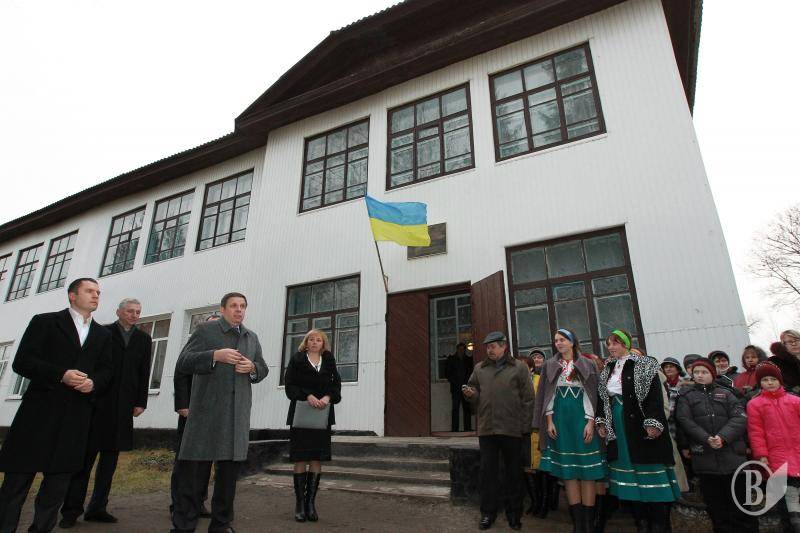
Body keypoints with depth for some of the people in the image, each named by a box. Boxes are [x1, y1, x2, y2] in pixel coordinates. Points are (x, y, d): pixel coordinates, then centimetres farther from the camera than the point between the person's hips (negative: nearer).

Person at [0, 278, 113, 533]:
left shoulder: (102, 334, 16)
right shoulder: (45, 321, 4)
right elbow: (22, 362, -4)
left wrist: (94, 383, -8)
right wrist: (60, 375, -17)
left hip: (77, 415, 4)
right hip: (41, 409, -4)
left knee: (60, 476, 8)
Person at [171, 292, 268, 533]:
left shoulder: (252, 337, 18)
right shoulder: (205, 330, 4)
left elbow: (263, 369, 21)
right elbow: (182, 363, -3)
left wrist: (252, 367, -2)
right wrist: (215, 355, -16)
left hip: (238, 413, 4)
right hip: (206, 410, -4)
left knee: (230, 468, 9)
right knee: (192, 465, -2)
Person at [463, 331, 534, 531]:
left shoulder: (519, 367, 1)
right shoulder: (480, 368, 11)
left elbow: (528, 399, -1)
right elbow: (476, 396, 18)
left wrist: (525, 427, -6)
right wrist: (471, 394, -6)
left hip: (512, 429, -2)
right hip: (486, 428, 3)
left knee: (513, 473, 10)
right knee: (487, 471, 8)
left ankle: (514, 514, 25)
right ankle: (488, 513, 21)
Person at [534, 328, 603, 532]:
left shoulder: (587, 365, 4)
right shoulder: (549, 366, 9)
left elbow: (593, 395, 0)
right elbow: (547, 395, 7)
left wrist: (590, 423, -9)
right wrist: (549, 422, -2)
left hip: (582, 420, -1)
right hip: (559, 421, 2)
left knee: (587, 470, -1)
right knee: (568, 471, 3)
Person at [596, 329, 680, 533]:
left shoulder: (644, 365, -5)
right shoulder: (607, 369, 12)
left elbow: (655, 395, -12)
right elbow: (602, 397, 14)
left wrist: (653, 423, -20)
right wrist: (601, 422, 6)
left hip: (642, 426, -5)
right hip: (618, 428, 5)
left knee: (650, 470, 0)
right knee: (628, 471, 8)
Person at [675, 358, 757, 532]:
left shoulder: (726, 393, 12)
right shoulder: (685, 395, 9)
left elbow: (740, 418, -3)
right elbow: (685, 421, -4)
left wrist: (723, 437, -17)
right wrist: (707, 439, -18)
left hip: (732, 456, 1)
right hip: (705, 458, 0)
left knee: (740, 504, 5)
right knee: (716, 507, 7)